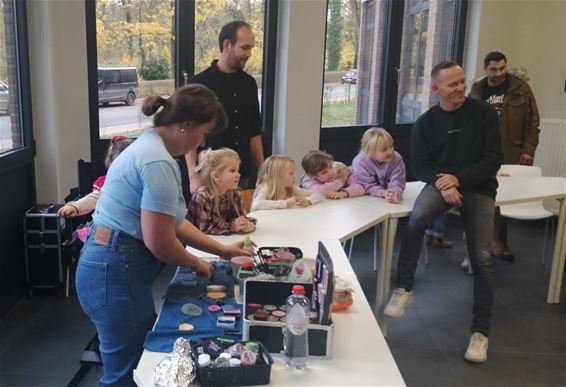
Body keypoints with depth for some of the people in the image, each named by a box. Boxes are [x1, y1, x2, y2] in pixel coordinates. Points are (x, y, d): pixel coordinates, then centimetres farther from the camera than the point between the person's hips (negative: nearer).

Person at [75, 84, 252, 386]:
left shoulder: (149, 146, 12)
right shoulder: (159, 162, -21)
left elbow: (171, 222, 17)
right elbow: (159, 241, -21)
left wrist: (221, 250, 15)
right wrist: (197, 264, -1)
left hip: (111, 266, 10)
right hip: (116, 273, -10)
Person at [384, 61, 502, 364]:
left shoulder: (484, 113, -4)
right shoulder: (425, 122, 1)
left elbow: (493, 160, -8)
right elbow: (419, 166, 0)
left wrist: (459, 179, -21)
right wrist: (442, 184, -20)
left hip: (478, 188, 0)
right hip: (440, 183, 1)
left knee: (481, 259, -8)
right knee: (416, 221, -33)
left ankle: (480, 331, 7)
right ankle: (404, 289, -16)